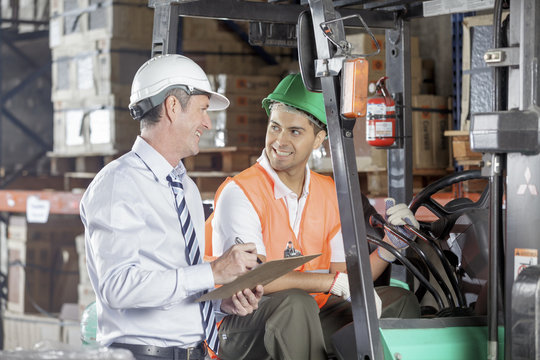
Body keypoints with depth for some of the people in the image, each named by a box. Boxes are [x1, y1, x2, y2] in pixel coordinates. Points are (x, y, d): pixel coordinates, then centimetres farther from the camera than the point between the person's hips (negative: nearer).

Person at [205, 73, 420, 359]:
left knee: (399, 302, -3)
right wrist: (337, 283, -25)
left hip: (308, 324, 6)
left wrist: (390, 247, -9)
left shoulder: (330, 194, 9)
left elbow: (346, 277, 9)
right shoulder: (240, 193, -12)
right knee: (295, 303, -36)